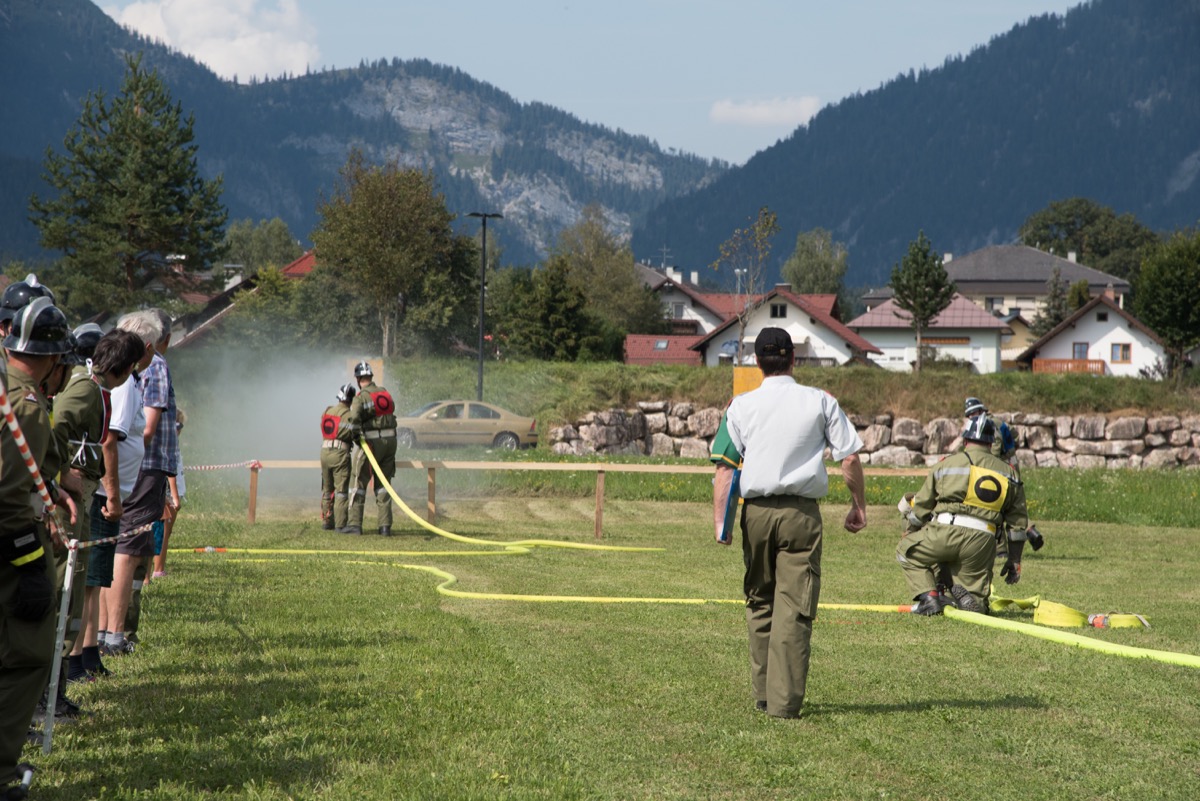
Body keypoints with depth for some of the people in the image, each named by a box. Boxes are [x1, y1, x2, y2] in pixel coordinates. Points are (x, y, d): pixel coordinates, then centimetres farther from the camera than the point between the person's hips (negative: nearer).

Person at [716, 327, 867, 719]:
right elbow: (850, 458, 0)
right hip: (801, 511, -2)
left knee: (759, 602, 15)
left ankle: (763, 693, 19)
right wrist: (859, 506, 11)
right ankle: (785, 701, -8)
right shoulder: (820, 401, 3)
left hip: (756, 510, 2)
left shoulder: (741, 405, 5)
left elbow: (725, 466, 1)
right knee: (794, 608, -3)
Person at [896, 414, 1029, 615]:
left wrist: (909, 532, 34)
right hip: (983, 541, 2)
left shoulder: (946, 464, 11)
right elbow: (1018, 521, 18)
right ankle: (971, 598, -16)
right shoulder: (1008, 472, 19)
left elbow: (922, 504, 15)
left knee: (906, 551, 22)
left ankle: (928, 596, 1)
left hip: (945, 531, -2)